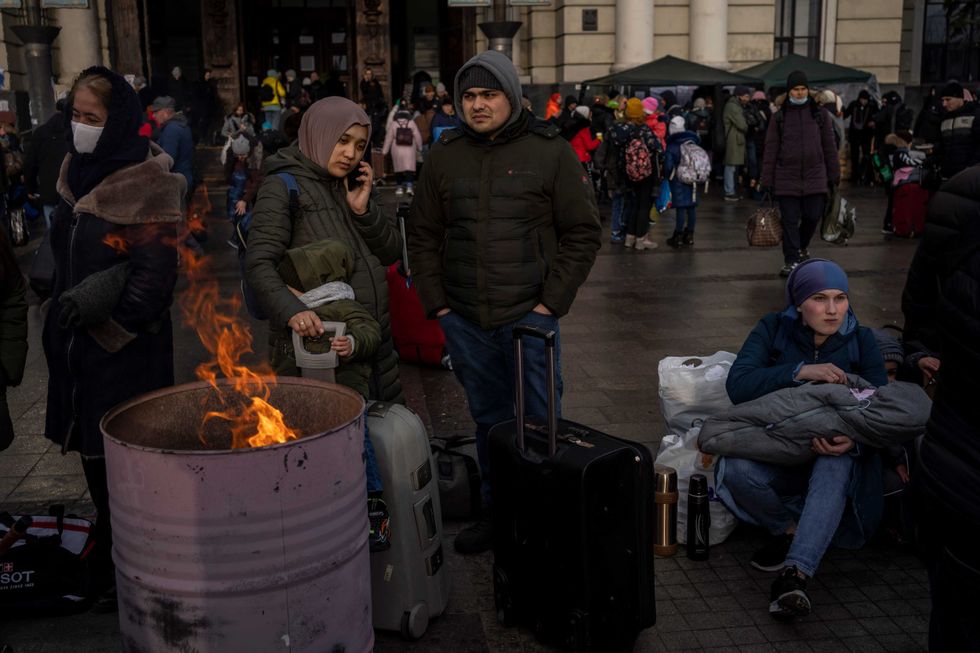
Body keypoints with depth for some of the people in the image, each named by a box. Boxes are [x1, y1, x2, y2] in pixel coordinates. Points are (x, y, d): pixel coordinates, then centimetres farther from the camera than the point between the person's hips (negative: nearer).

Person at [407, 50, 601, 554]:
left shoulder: (549, 152, -3)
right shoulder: (445, 156, 6)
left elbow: (583, 232, -1)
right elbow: (423, 235, 12)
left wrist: (551, 302, -8)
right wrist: (436, 303, 3)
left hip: (529, 318, -3)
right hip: (464, 322, 3)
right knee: (488, 420, 15)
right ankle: (495, 511, 30)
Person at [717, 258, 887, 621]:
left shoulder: (861, 340, 1)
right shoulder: (773, 329, -3)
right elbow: (737, 386, -17)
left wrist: (855, 440, -31)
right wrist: (800, 371, -29)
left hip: (837, 461, 0)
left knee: (837, 464, -37)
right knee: (734, 469, -34)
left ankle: (794, 573, -44)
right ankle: (790, 528, -6)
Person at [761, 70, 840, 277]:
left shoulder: (819, 114, 7)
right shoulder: (779, 117, 4)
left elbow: (829, 146, 9)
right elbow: (770, 150, 4)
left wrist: (834, 174, 6)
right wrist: (767, 180, 0)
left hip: (815, 177, 1)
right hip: (786, 178, -1)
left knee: (813, 217, 2)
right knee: (790, 221, 1)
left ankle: (801, 247, 30)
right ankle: (791, 260, 10)